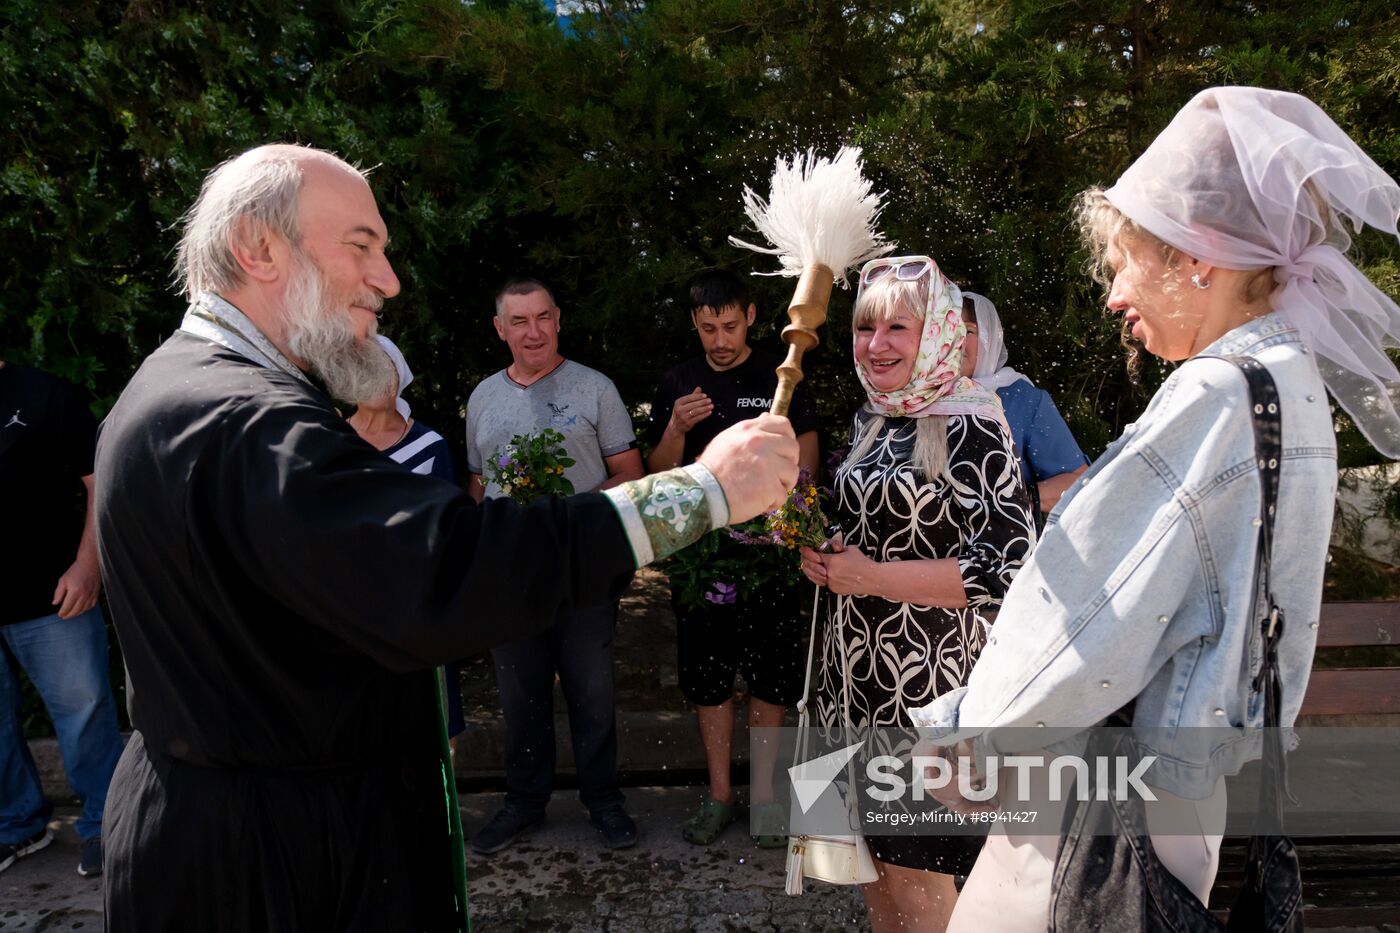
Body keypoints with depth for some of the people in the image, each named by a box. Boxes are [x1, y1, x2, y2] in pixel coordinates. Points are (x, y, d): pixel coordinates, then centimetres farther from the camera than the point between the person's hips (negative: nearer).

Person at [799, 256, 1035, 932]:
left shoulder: (971, 428, -14)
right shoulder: (870, 420, 8)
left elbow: (1010, 568, -20)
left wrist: (873, 576, -20)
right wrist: (821, 553, -1)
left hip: (928, 677, -7)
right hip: (854, 669, 7)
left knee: (914, 871, 8)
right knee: (869, 855, 20)